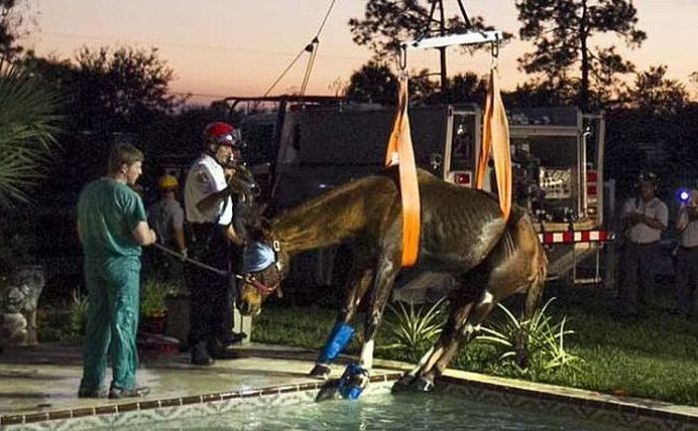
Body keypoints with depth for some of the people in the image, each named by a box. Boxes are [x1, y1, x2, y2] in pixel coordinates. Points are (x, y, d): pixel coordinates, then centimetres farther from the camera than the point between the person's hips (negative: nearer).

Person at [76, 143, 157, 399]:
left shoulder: (88, 192, 9)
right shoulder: (128, 196, -14)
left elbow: (81, 232, 17)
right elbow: (143, 237, -16)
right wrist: (152, 236, 4)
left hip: (93, 263, 7)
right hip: (122, 263, -7)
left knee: (96, 323, 11)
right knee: (123, 323, 0)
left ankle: (91, 383, 13)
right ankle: (122, 384, 2)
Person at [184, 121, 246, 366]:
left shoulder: (217, 170, 22)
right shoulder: (202, 169, -9)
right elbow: (203, 204, -25)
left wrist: (237, 240, 25)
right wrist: (228, 190, -36)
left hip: (219, 238, 10)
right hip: (205, 238, -10)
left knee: (223, 291, 12)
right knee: (202, 296, -10)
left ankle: (216, 344, 18)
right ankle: (199, 348, -9)